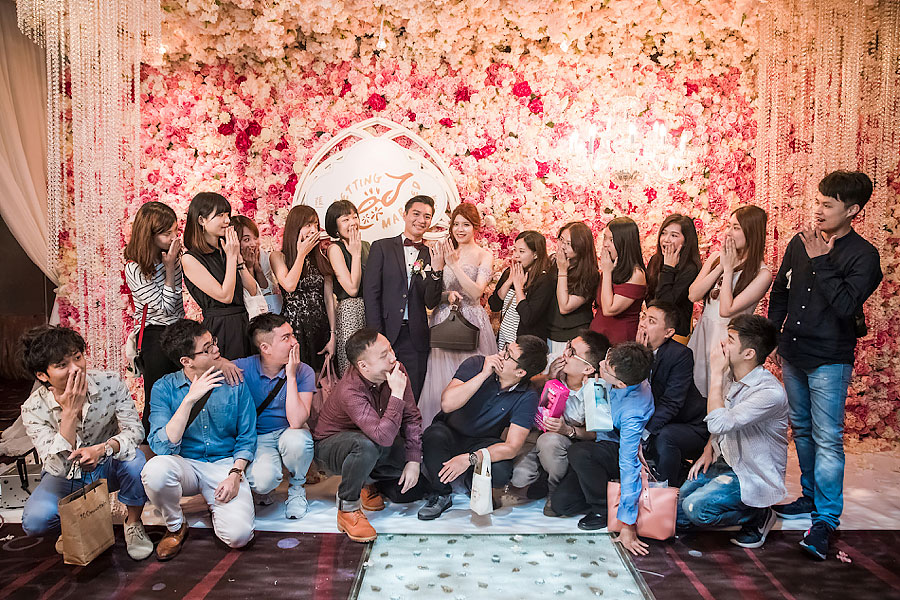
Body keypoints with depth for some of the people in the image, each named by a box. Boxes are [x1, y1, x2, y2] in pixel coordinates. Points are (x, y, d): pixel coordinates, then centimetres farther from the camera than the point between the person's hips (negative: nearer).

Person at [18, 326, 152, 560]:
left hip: (107, 466, 0)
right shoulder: (34, 409, -21)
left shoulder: (110, 383, -21)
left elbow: (134, 430, -21)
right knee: (35, 521, -27)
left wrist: (103, 448, -43)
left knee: (135, 459, -33)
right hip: (66, 477, 0)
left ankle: (133, 524, -6)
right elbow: (58, 467, -28)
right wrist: (70, 412, -38)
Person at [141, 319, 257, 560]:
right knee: (155, 469, -35)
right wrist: (189, 399, -25)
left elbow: (247, 438, 3)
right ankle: (175, 526, -3)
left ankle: (215, 505, 14)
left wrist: (235, 474, -13)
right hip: (184, 465, 0)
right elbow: (162, 446, -17)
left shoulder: (234, 383, -2)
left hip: (225, 465, 0)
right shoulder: (164, 388, -5)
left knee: (238, 535, -23)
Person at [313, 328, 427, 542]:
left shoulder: (397, 370, -16)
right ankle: (347, 508, -17)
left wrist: (414, 460, -14)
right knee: (367, 445, -40)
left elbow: (411, 418, -7)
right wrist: (397, 394, -43)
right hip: (332, 444, -6)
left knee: (418, 482, -8)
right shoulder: (350, 392, -35)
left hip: (377, 443, 6)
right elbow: (384, 436, -45)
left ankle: (373, 485, 19)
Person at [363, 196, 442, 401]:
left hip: (416, 338, 2)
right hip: (385, 332, -2)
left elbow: (431, 302, 2)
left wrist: (437, 268, -12)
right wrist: (377, 336, -8)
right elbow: (371, 293, -1)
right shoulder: (382, 247, 4)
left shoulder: (431, 255, 9)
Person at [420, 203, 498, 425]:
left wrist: (455, 264, -18)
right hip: (444, 321, 3)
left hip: (472, 322, -3)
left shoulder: (485, 256, 1)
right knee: (442, 377, 4)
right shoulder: (444, 251, 9)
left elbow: (476, 292, -13)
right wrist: (446, 295, -16)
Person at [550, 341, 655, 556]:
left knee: (578, 453, -36)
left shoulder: (633, 413, -36)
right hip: (606, 444, 7)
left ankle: (604, 509, -12)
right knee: (561, 502, -5)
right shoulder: (622, 372, -18)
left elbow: (629, 465, -34)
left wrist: (627, 524, -29)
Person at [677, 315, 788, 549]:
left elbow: (719, 423, -33)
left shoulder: (771, 392, -27)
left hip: (754, 477, -7)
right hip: (724, 463, 7)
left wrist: (716, 373, -27)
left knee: (696, 508, -26)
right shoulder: (730, 375, 1)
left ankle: (759, 515, -2)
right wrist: (708, 450, 1)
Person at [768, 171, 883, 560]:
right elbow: (779, 294, 14)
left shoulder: (863, 255, -10)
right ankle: (811, 497, 32)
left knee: (827, 439, -5)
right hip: (792, 354, 6)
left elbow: (846, 305, -23)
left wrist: (822, 261, -19)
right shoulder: (800, 243, 5)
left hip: (830, 360, -6)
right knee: (802, 429, 16)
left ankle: (826, 520, 2)